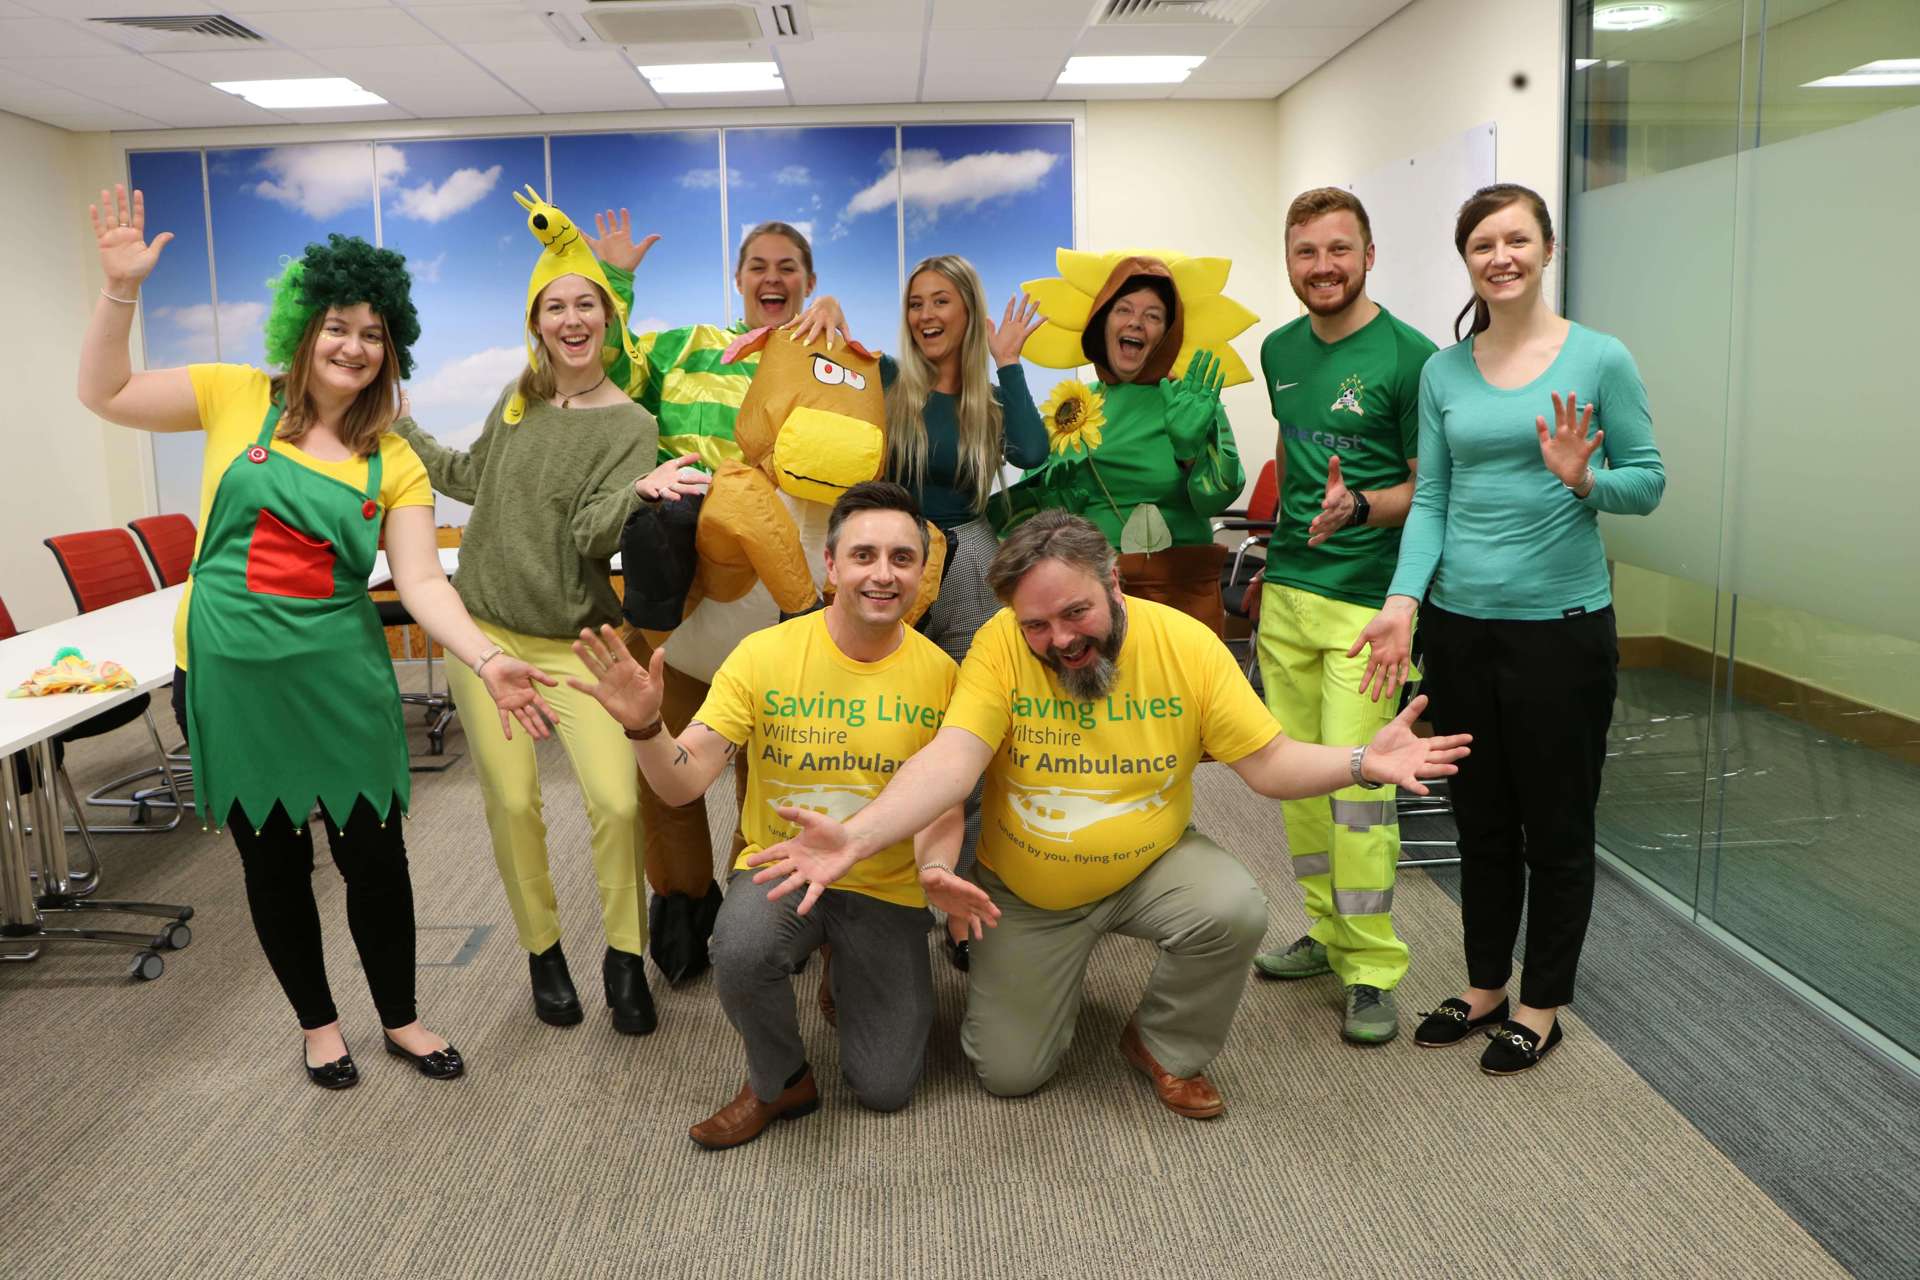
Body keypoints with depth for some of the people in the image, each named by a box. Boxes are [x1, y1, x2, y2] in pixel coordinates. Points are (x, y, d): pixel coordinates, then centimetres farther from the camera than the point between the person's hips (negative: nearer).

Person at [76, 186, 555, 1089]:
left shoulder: (396, 463, -1)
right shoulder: (238, 397, -1)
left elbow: (420, 582, -8)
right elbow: (103, 393, 1)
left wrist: (485, 660, -23)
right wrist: (121, 291, -13)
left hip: (341, 683, 1)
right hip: (231, 680, 0)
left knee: (375, 855, 8)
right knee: (273, 862, 12)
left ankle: (400, 1020, 30)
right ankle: (317, 1022, 33)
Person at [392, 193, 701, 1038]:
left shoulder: (629, 426, -5)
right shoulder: (518, 399, 9)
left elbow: (592, 533, -16)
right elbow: (471, 478, 23)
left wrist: (640, 493, -36)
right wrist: (395, 425, 23)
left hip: (575, 642, -4)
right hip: (485, 633, 4)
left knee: (616, 800, -16)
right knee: (512, 804, 3)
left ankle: (624, 959, 5)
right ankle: (543, 952, 23)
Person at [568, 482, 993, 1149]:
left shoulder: (939, 674, -9)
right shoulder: (765, 654, -13)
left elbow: (944, 805, -4)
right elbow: (683, 783, -15)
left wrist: (935, 870, -26)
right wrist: (645, 727, -36)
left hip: (885, 889, 1)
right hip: (780, 869, -1)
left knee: (885, 1087, -1)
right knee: (741, 949, -36)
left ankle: (849, 978, 33)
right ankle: (778, 1083, -1)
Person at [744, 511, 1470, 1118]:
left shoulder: (1186, 643, -18)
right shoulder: (1000, 646, -22)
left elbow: (1269, 763, -12)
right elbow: (950, 761, -32)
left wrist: (1361, 763, -30)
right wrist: (854, 837, -47)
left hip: (1151, 865, 1)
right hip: (1026, 891, 0)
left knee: (1236, 911, -29)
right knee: (1008, 1072, 1)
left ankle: (1166, 1049, 2)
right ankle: (1040, 977, 36)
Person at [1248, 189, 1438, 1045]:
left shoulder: (1408, 357, -8)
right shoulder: (1279, 350, 11)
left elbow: (1433, 489, -6)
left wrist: (1357, 508, -24)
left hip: (1364, 599, -6)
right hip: (1285, 594, 6)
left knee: (1355, 780, -7)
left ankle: (1372, 971, 6)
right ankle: (1328, 933, 24)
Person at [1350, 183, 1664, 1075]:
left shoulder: (1600, 359, -4)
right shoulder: (1443, 372, 6)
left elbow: (1649, 483, -1)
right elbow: (1430, 499, 4)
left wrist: (1584, 479, -22)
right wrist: (1404, 600, -9)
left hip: (1561, 625, -3)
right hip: (1460, 624, 4)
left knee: (1555, 826, 8)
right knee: (1481, 822, 15)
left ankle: (1542, 1005, 26)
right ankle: (1484, 986, 33)